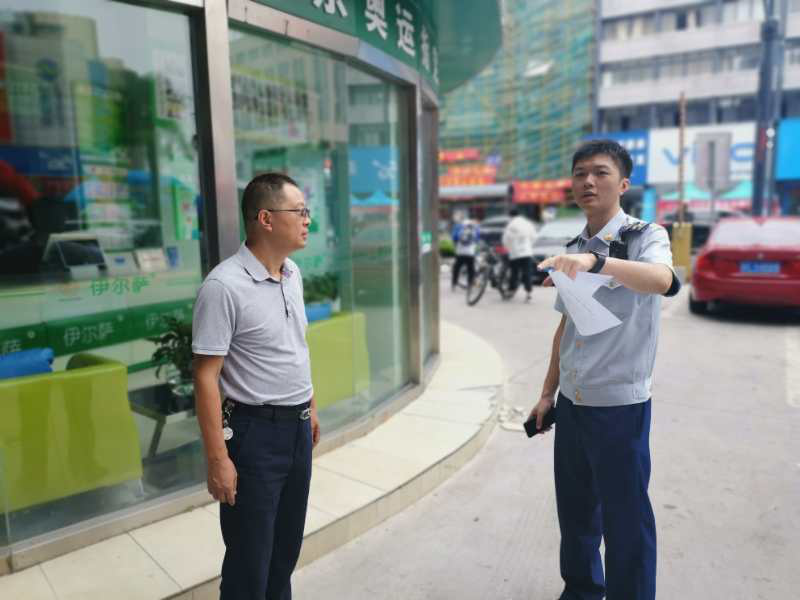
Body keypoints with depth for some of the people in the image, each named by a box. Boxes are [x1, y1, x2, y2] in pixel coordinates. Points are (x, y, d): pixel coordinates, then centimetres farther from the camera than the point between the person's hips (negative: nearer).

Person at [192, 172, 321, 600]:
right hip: (255, 431, -7)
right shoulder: (224, 285, -21)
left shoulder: (293, 274, 4)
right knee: (250, 558, 9)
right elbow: (205, 376, -20)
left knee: (287, 545, 22)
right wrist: (218, 458, -20)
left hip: (297, 427, 7)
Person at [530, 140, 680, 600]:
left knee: (625, 517, 4)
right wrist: (548, 392, 14)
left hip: (620, 405, -6)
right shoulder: (574, 250, 9)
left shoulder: (645, 236, -9)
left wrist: (597, 261, -50)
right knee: (574, 507, 18)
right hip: (572, 402, 6)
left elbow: (663, 281, -33)